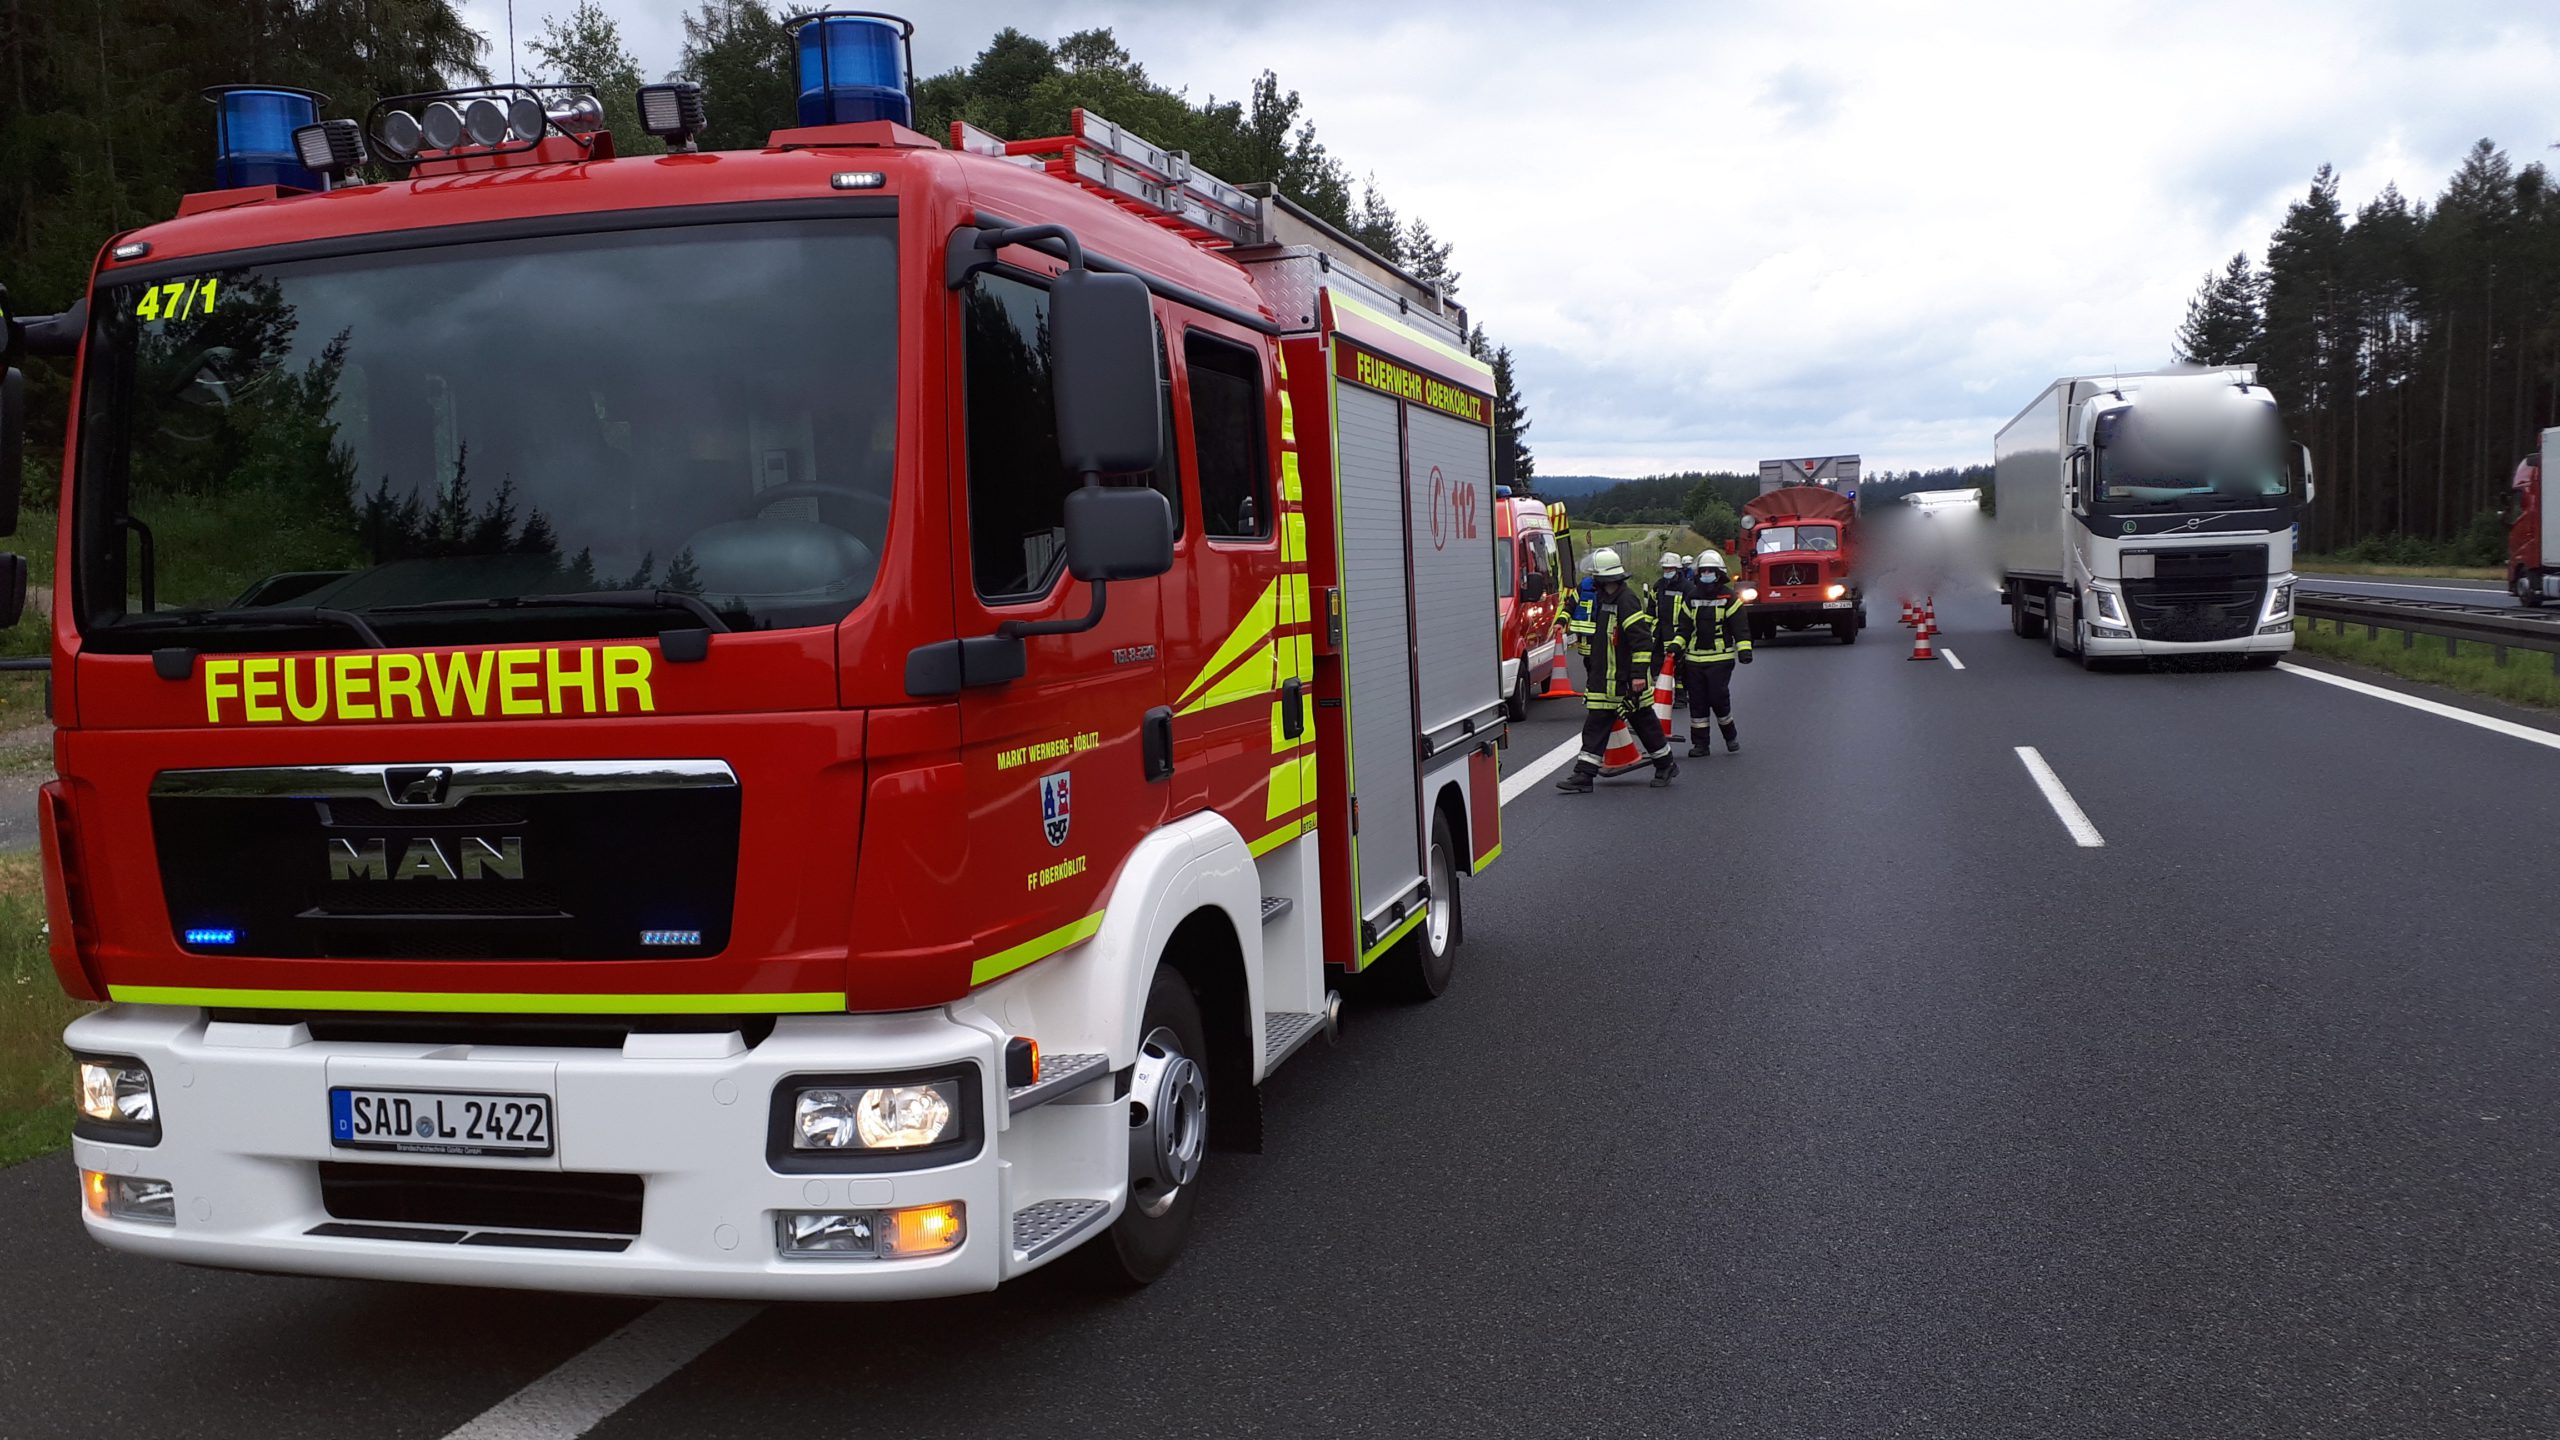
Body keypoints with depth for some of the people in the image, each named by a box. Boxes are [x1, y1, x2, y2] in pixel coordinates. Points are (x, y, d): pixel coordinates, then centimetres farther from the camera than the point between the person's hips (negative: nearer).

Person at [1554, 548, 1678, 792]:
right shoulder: (1602, 598, 12)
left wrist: (1639, 674, -25)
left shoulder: (1626, 600, -18)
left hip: (1627, 680, -9)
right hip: (1604, 678, 9)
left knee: (1643, 721, 6)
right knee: (1596, 724, 4)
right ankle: (1584, 775, 3)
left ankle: (1666, 764, 23)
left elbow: (1642, 639, -23)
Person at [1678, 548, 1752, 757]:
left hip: (1720, 658, -5)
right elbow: (1686, 626, 19)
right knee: (1697, 701, 4)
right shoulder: (1692, 597, 12)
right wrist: (1677, 645, 8)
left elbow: (1740, 626, -4)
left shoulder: (1729, 597, -1)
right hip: (1694, 659, 5)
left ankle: (1731, 736, 14)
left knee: (1718, 698, -10)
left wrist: (1744, 649, -15)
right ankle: (1700, 743, 10)